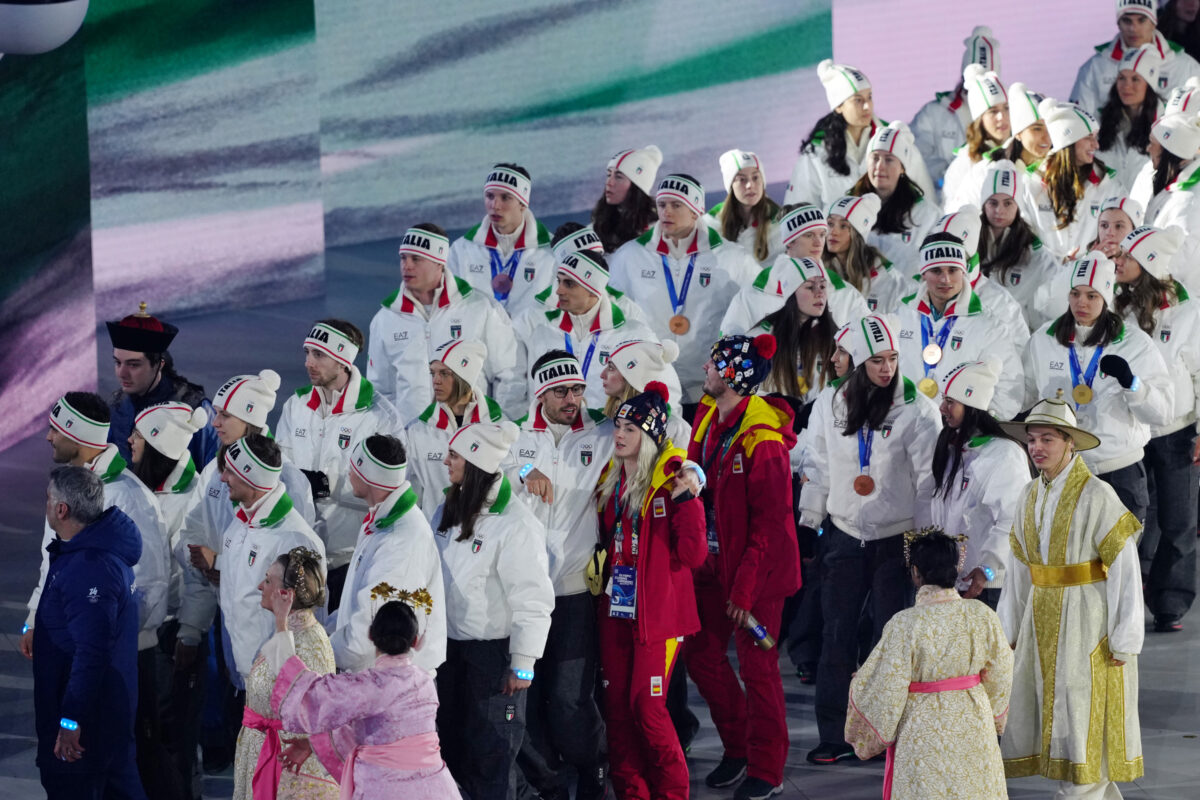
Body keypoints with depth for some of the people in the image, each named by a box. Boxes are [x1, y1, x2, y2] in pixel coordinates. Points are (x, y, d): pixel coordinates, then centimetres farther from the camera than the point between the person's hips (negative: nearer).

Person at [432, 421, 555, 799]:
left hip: (494, 651, -8)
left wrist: (523, 664, -17)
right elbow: (432, 578, 15)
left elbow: (532, 600, -18)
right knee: (452, 745, 14)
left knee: (490, 753, 0)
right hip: (451, 645, 8)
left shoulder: (516, 523, -18)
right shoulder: (448, 513, 6)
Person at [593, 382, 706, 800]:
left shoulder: (672, 482, -8)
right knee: (616, 704, 5)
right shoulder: (609, 479, 10)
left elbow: (693, 555, -13)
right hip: (616, 609, 6)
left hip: (658, 612, -6)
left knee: (647, 705, -8)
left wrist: (687, 501, -23)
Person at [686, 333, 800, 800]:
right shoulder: (708, 418, 3)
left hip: (757, 567, -8)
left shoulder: (762, 440, -22)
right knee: (702, 654, 12)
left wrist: (745, 589, -20)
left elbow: (770, 524, -21)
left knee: (756, 665, 0)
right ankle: (737, 748, 29)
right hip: (715, 561, 8)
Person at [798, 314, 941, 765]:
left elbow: (928, 479, -6)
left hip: (896, 537, -3)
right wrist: (807, 527, 10)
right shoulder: (830, 406, 3)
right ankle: (834, 736, 8)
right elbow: (819, 471, 10)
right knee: (836, 637, 2)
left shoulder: (917, 409, -7)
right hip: (844, 535, 3)